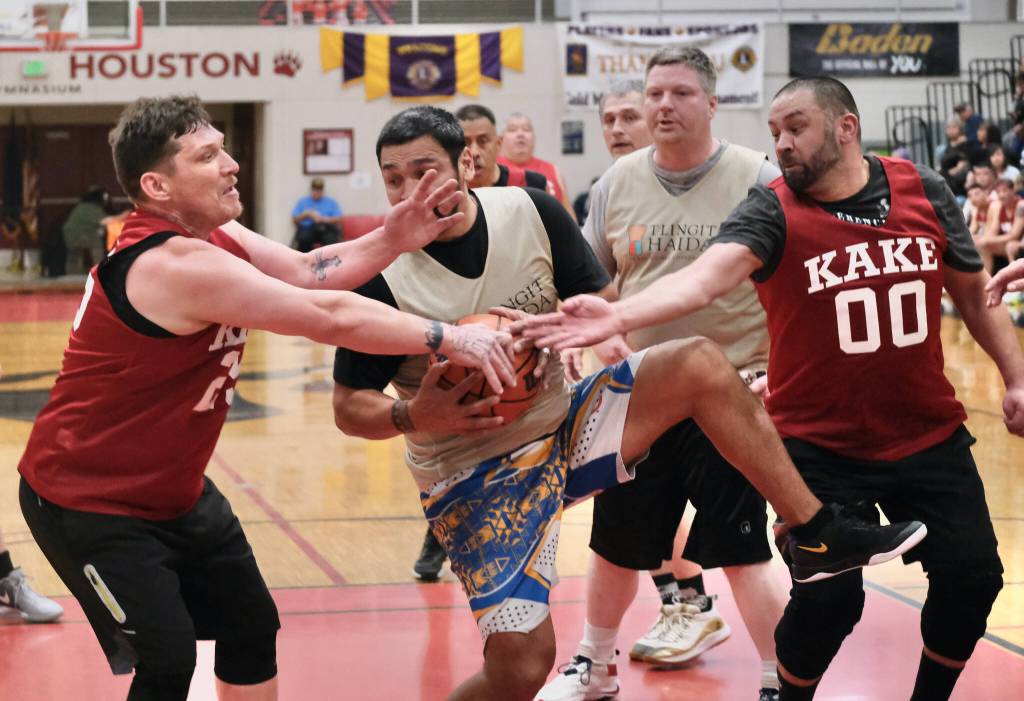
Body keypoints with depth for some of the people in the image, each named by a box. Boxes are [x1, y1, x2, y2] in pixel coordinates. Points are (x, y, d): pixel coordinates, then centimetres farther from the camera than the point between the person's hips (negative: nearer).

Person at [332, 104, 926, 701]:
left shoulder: (531, 212, -6)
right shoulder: (382, 276, -15)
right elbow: (350, 407, -8)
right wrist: (413, 417, -29)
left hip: (562, 424, 4)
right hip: (475, 477, -4)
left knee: (701, 365, -13)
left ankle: (820, 535, -3)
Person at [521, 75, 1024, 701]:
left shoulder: (925, 191, -2)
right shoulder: (772, 213, -13)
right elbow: (703, 280, -30)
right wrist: (617, 318, -47)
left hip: (931, 436, 4)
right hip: (822, 446, -3)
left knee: (972, 574, 2)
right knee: (828, 597, -11)